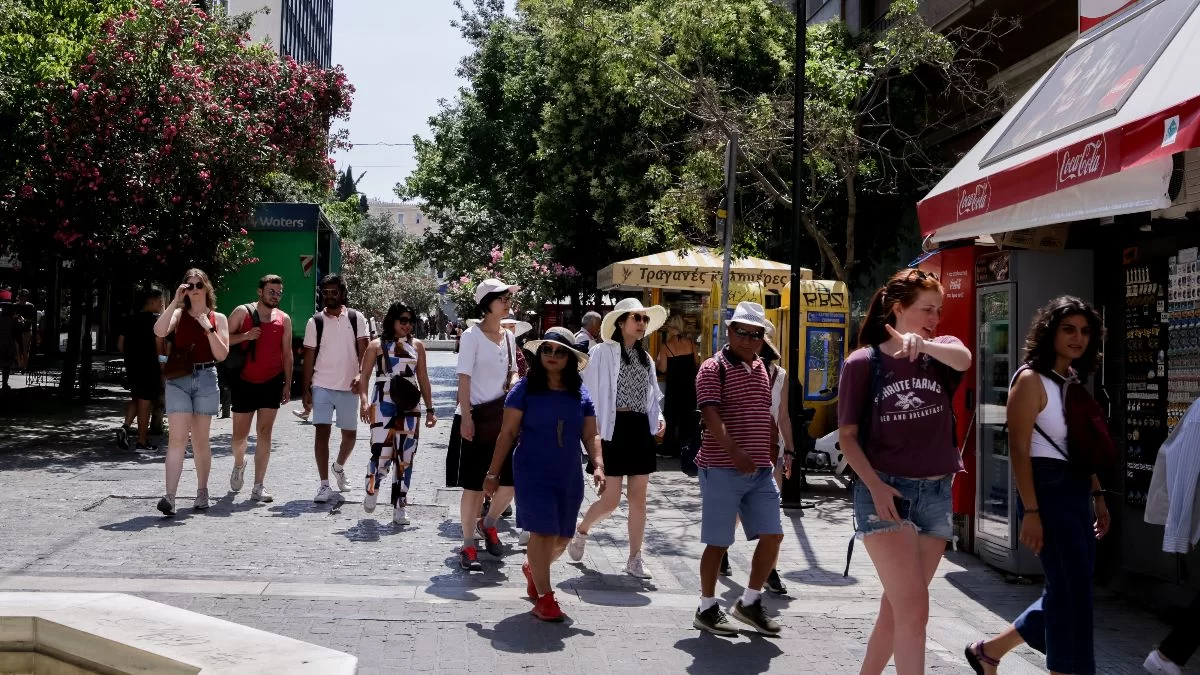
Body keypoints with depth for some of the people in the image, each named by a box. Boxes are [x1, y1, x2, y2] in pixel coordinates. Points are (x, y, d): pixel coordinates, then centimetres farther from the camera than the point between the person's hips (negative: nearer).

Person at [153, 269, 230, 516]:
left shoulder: (218, 318, 9)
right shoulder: (179, 314, 7)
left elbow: (222, 355, 1)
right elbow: (159, 331, -14)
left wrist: (208, 328, -10)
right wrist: (175, 301, -14)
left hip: (206, 380, 1)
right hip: (178, 380, -1)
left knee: (200, 439, 9)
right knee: (177, 438, -11)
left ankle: (202, 491, 23)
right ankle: (170, 497, -17)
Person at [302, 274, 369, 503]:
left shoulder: (356, 318, 2)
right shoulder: (315, 322, 2)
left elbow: (364, 351, -2)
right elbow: (309, 357, 4)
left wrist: (361, 375, -19)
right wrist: (306, 390, 0)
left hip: (348, 388, 1)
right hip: (322, 387, -1)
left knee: (350, 434, 11)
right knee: (322, 432, -7)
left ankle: (339, 467, 40)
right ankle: (324, 485, -3)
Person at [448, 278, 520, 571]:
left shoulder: (508, 337, 10)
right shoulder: (472, 335, -8)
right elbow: (464, 378, -11)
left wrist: (514, 383, -2)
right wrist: (466, 417, -18)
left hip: (502, 416, 6)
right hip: (475, 417, -6)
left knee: (511, 480, 2)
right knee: (474, 485, 0)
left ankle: (488, 524, 29)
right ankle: (468, 546, 10)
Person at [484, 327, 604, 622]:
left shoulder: (580, 394, 5)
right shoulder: (525, 389, -6)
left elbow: (591, 435, 7)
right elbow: (507, 433, -4)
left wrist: (598, 467, -8)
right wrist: (493, 473, -4)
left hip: (569, 476, 4)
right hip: (534, 474, -4)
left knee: (561, 538, 12)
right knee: (542, 532, -9)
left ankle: (532, 569, 42)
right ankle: (544, 597, 4)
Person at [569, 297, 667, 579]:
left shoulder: (645, 358, 16)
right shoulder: (603, 352, -4)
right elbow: (591, 392, -8)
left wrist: (659, 418, 1)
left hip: (640, 429, 6)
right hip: (614, 428, -6)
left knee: (638, 497, 4)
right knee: (610, 500, -4)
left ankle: (634, 559, 11)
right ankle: (581, 530, 26)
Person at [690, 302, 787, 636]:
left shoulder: (761, 368, 14)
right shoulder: (713, 369, -9)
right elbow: (711, 415, -21)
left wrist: (772, 455, 19)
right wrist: (734, 451, -33)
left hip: (761, 470, 7)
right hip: (722, 469, -7)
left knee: (773, 535, 5)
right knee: (718, 542, 0)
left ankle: (750, 602, 20)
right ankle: (707, 609, 14)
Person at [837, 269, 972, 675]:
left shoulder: (940, 352, 5)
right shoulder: (863, 363, -4)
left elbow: (963, 359, -20)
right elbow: (847, 435, -3)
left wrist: (922, 344, -39)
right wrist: (875, 485, -16)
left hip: (936, 493, 4)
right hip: (885, 492, -4)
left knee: (897, 606, 13)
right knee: (914, 608, -13)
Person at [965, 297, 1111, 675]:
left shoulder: (1075, 382, 14)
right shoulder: (1031, 380, -11)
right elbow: (1019, 450, -16)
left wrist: (1097, 497, 16)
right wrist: (1030, 511, -21)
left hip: (1077, 491, 9)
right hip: (1049, 490, -9)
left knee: (1068, 591, 13)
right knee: (1071, 594, -4)